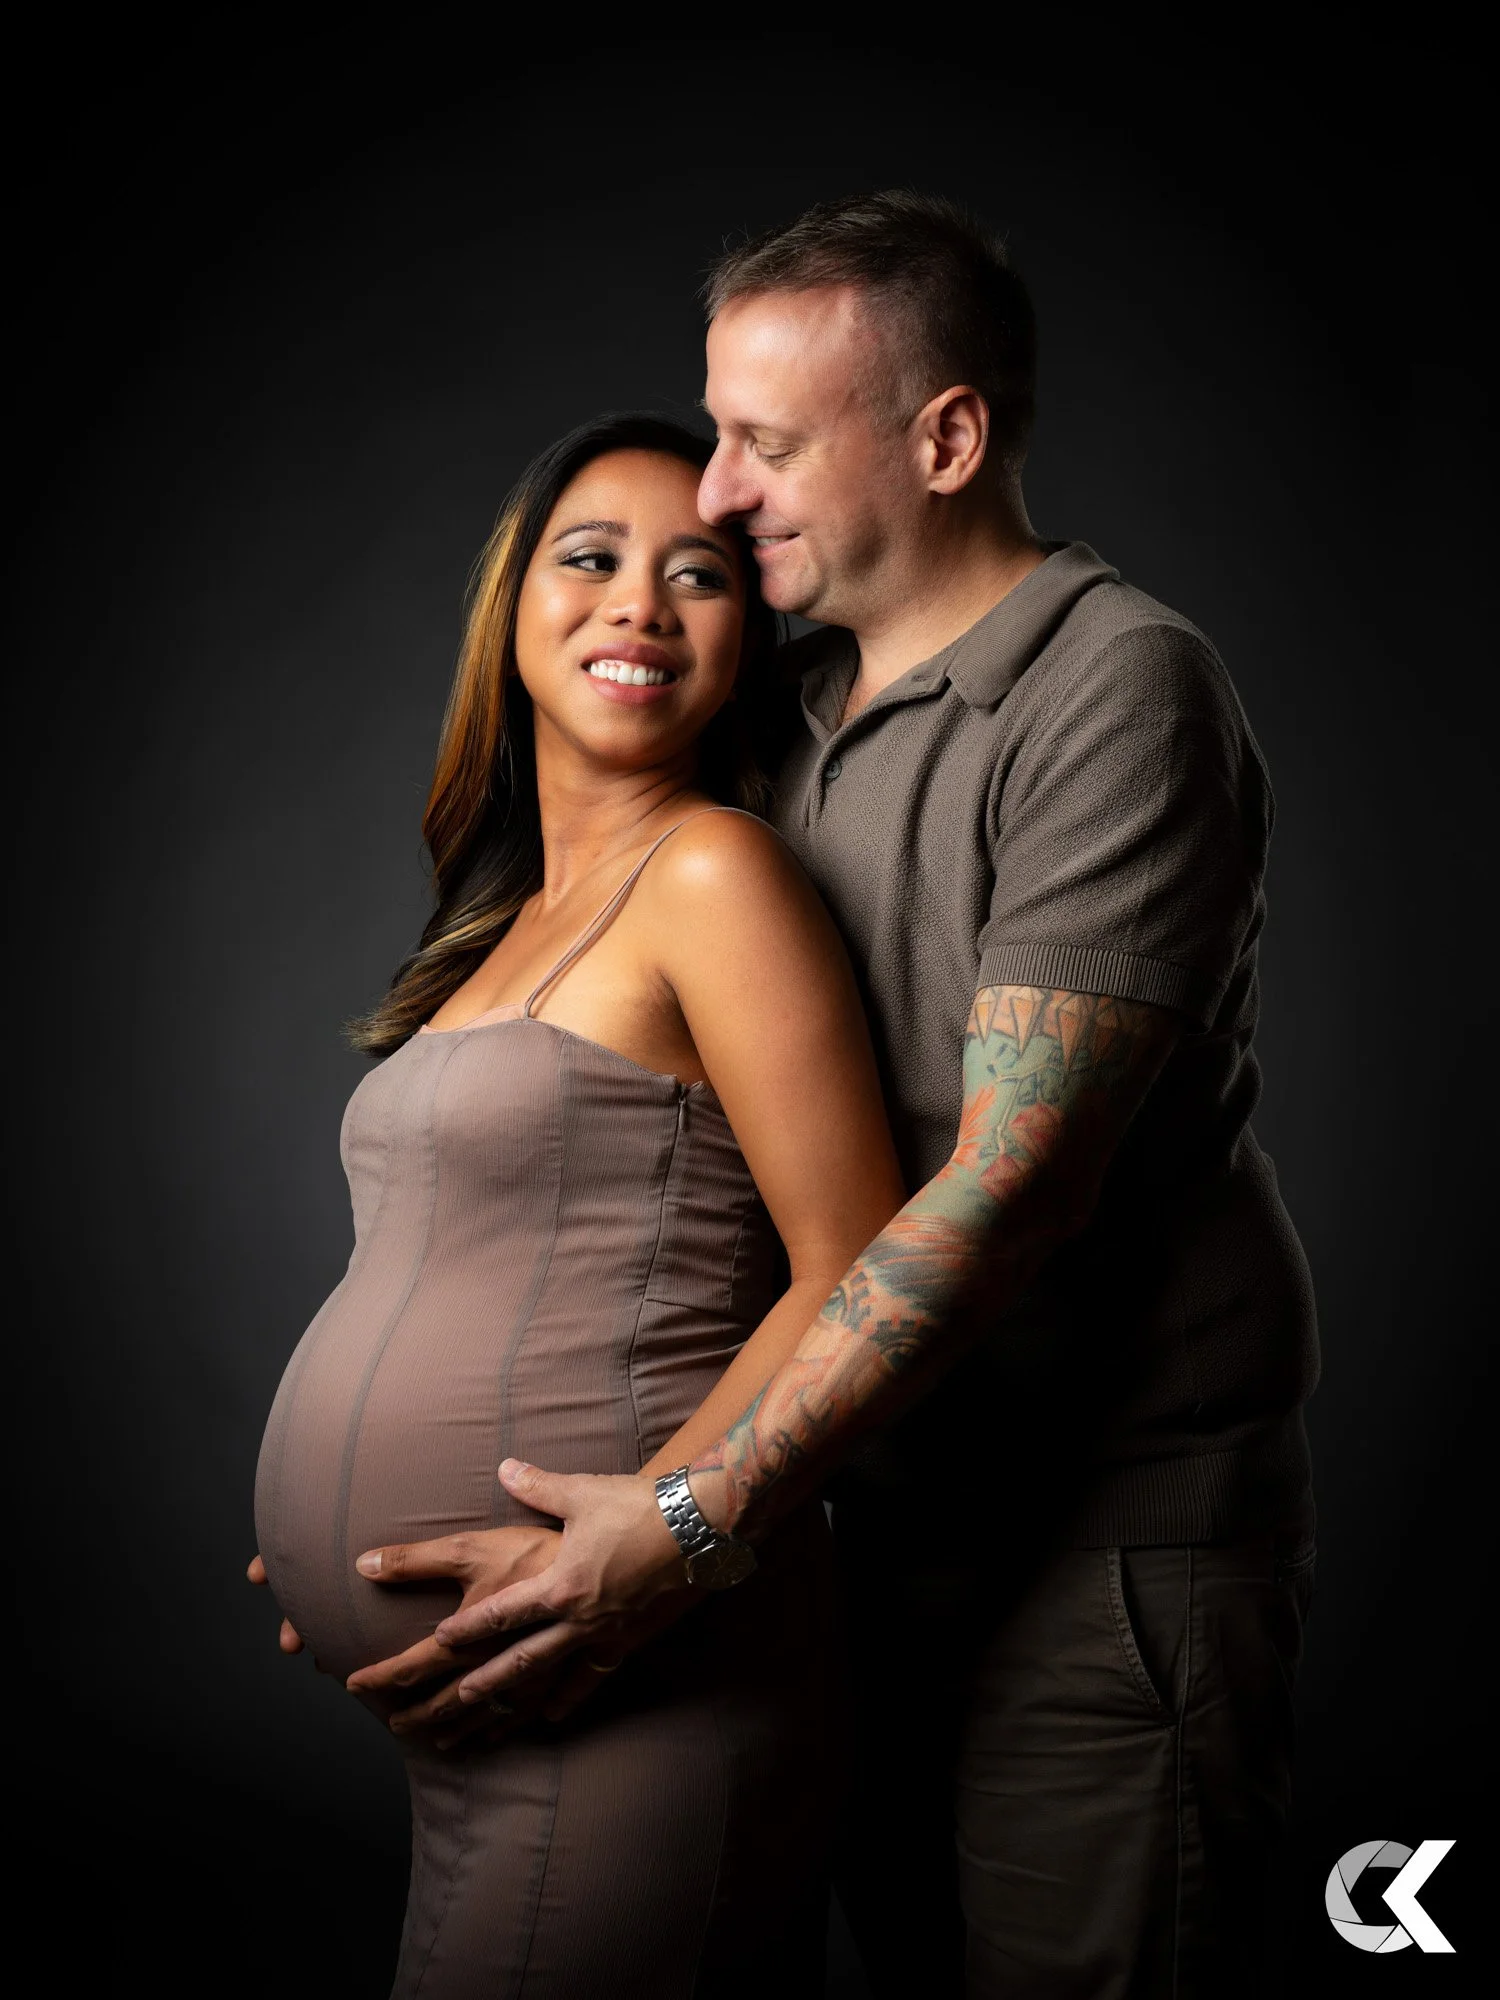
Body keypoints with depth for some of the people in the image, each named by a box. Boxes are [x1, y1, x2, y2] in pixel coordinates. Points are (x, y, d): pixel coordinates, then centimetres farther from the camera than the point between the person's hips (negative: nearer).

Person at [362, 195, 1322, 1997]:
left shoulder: (1117, 688, -16)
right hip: (892, 1495, 7)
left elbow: (1017, 1180, -23)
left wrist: (696, 1513, -24)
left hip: (1114, 1517, -7)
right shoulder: (790, 710, 8)